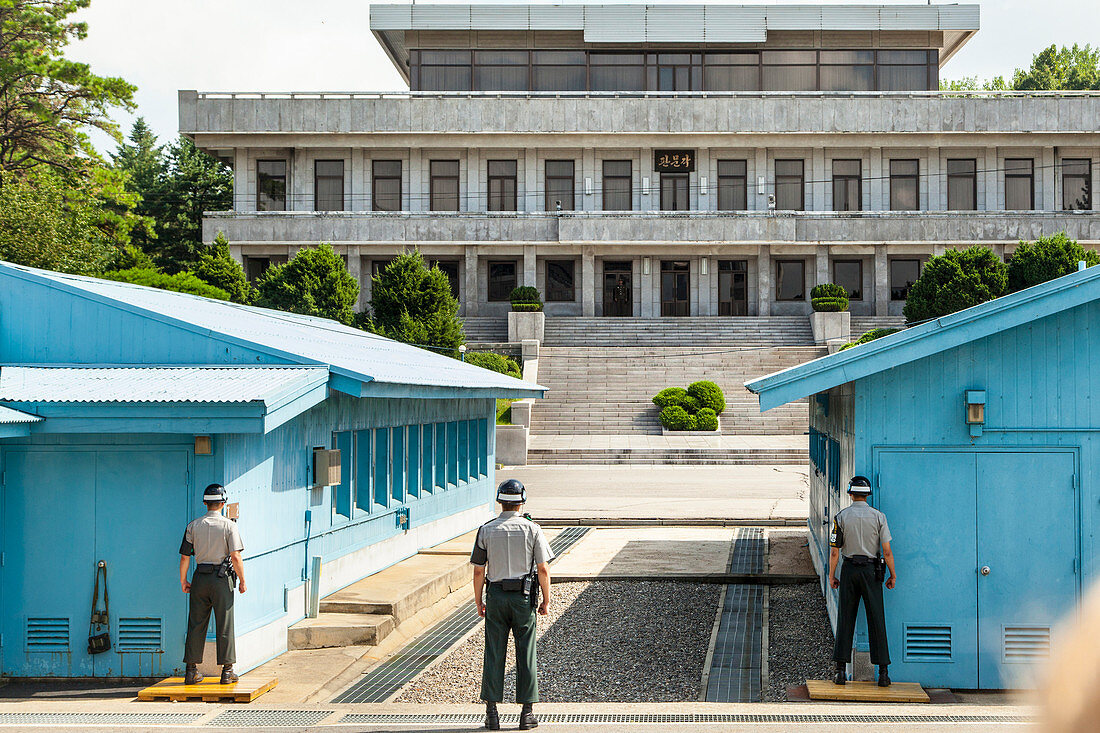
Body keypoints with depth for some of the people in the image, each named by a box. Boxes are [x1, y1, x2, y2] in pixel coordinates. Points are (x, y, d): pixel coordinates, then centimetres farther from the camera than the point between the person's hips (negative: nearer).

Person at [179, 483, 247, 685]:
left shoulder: (193, 526, 3)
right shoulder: (228, 525, -5)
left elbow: (185, 557, 3)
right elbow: (235, 557, -11)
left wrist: (183, 581, 14)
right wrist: (242, 581, -2)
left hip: (200, 578, 3)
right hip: (222, 578, -3)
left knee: (195, 625, 7)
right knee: (225, 625, 1)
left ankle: (191, 670, 8)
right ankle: (227, 671, 1)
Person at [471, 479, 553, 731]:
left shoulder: (486, 530, -1)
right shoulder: (532, 529, -4)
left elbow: (478, 571, 0)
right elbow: (543, 569, -5)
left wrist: (479, 601, 10)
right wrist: (546, 600, 4)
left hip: (496, 596, 1)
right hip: (524, 596, -1)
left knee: (494, 654, 4)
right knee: (525, 653, 5)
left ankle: (492, 712, 3)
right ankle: (527, 712, 6)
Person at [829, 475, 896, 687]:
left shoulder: (841, 517, -1)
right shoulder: (878, 516, -2)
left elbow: (834, 551, -3)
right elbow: (886, 551, -4)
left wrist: (831, 576, 6)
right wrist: (893, 575, 5)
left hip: (849, 568, 0)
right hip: (871, 569, 0)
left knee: (845, 620, 4)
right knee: (876, 620, 2)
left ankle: (841, 670, 1)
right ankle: (883, 672, 1)